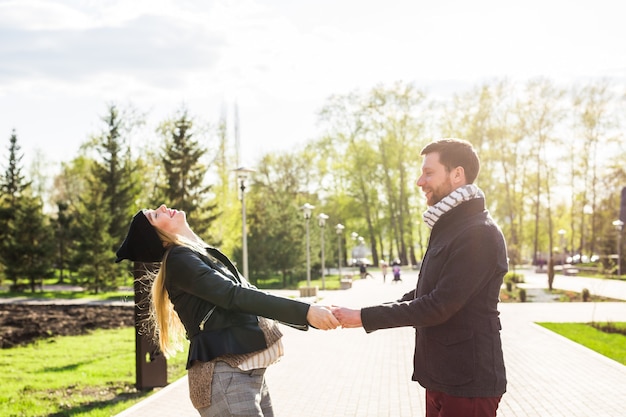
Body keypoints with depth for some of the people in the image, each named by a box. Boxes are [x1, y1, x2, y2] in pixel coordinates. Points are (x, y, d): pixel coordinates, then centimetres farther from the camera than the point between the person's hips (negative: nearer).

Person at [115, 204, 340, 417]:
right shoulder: (179, 258, -8)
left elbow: (248, 293, 20)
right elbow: (235, 296, -19)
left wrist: (307, 314, 14)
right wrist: (304, 311, -25)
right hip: (224, 374, -9)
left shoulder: (203, 253, 20)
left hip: (249, 370, 9)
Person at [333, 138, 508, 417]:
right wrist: (366, 314, 8)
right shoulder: (448, 228, 15)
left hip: (469, 383, -9)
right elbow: (422, 296, 18)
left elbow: (440, 305, -22)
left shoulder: (479, 234, -18)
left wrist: (364, 317, -17)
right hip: (442, 377, 9)